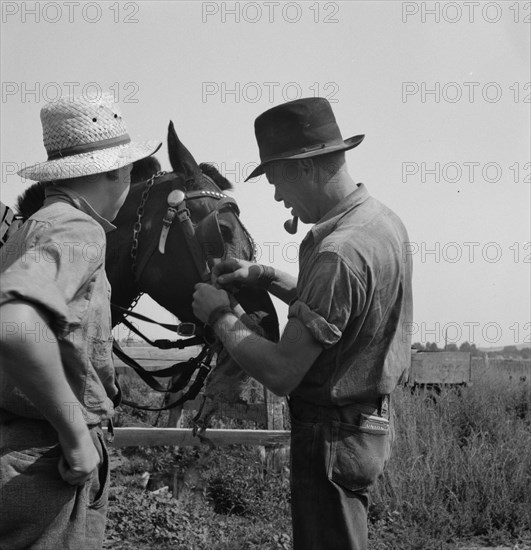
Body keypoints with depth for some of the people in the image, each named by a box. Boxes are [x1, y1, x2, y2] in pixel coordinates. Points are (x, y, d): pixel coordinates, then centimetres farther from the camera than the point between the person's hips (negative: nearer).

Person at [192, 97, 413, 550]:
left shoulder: (340, 253, -27)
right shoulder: (384, 219, 3)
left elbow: (280, 374, -28)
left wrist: (220, 315, -14)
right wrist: (264, 277, 9)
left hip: (333, 433, -9)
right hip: (372, 421, 9)